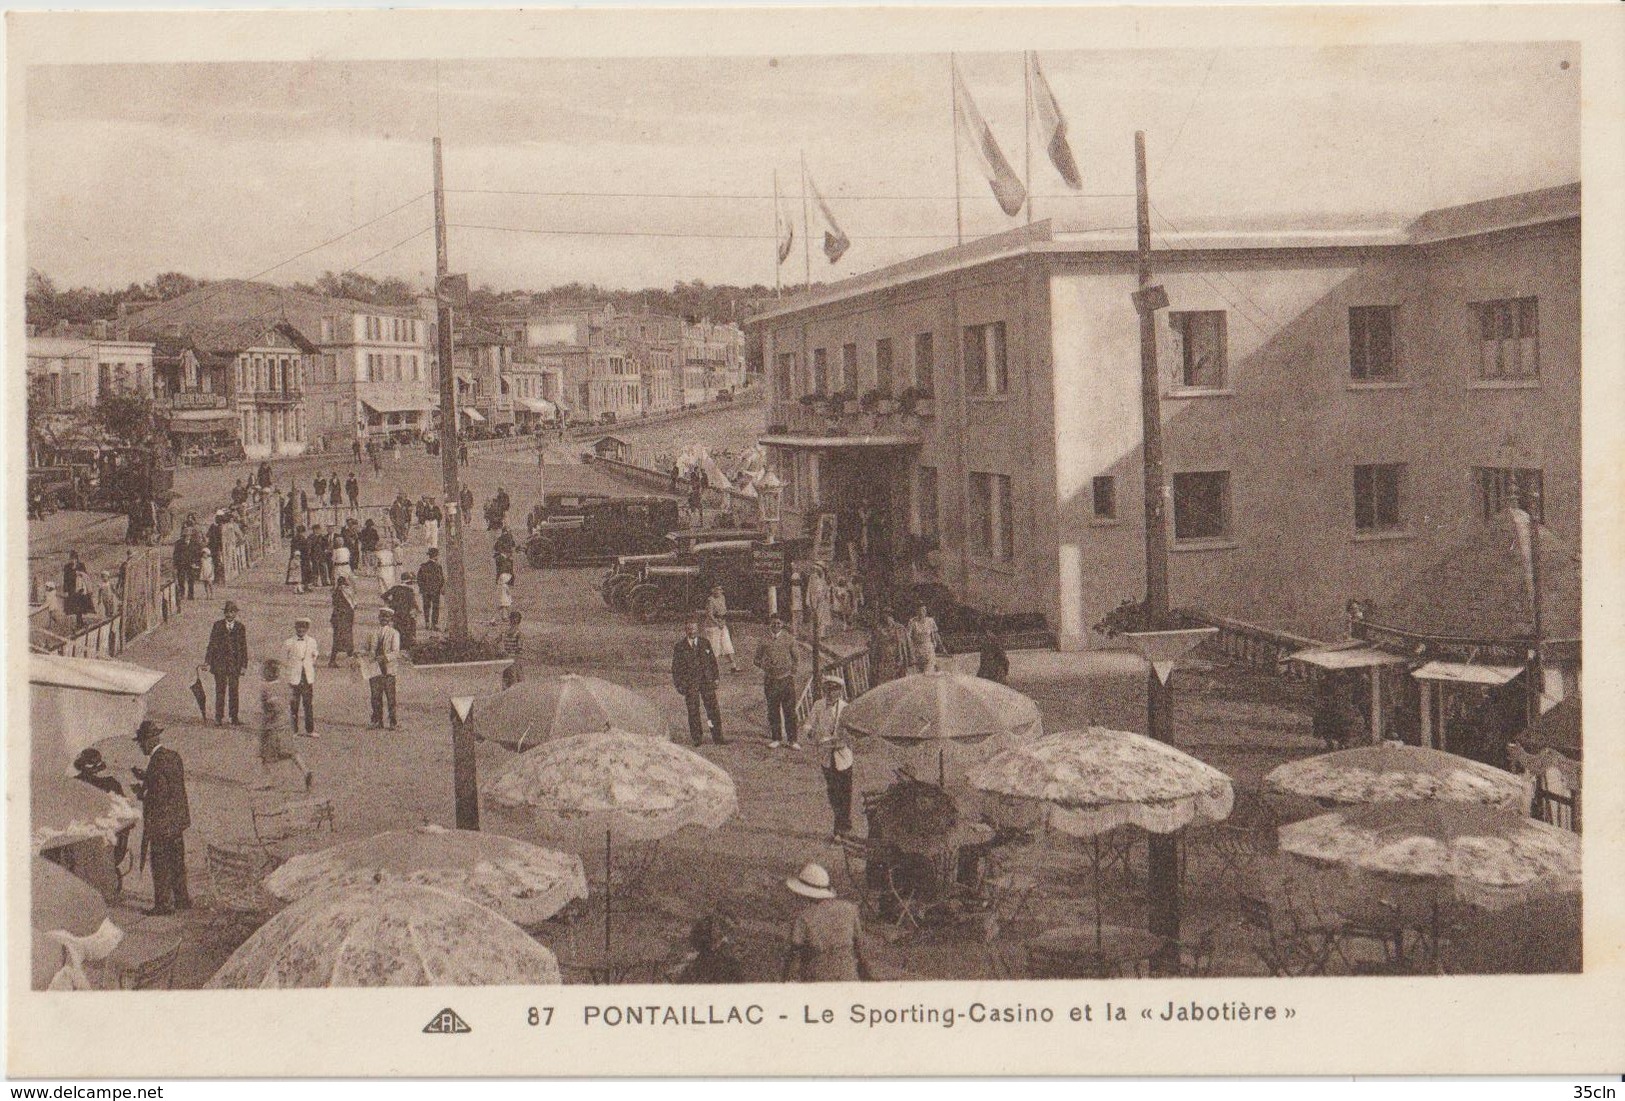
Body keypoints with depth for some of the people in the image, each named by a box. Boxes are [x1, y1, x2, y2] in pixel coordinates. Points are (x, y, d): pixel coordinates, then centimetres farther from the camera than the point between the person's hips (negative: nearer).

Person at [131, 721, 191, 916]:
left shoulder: (156, 762, -20)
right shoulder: (174, 756, 8)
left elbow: (159, 795, -24)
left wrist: (141, 794, -6)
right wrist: (146, 778, 17)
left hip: (162, 823, -9)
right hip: (178, 819, 9)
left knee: (160, 865, 0)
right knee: (177, 862, 16)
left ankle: (163, 904, 4)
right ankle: (182, 899, 23)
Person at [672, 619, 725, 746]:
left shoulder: (705, 643, 10)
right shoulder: (679, 647, 2)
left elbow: (713, 661, 15)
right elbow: (676, 668, 3)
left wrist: (714, 678, 6)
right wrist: (680, 685, -3)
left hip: (706, 680, 2)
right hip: (690, 683, -2)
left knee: (713, 708, 0)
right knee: (693, 710, -1)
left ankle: (717, 737, 5)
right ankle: (697, 738, 7)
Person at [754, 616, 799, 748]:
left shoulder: (788, 638, 5)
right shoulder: (764, 640, 3)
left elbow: (794, 657, 15)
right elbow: (757, 659, 9)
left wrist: (793, 672, 4)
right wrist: (765, 667, -10)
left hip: (787, 678, 0)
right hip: (771, 680, 0)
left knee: (790, 710, -2)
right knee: (773, 710, 5)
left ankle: (791, 740, 3)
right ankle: (775, 738, 15)